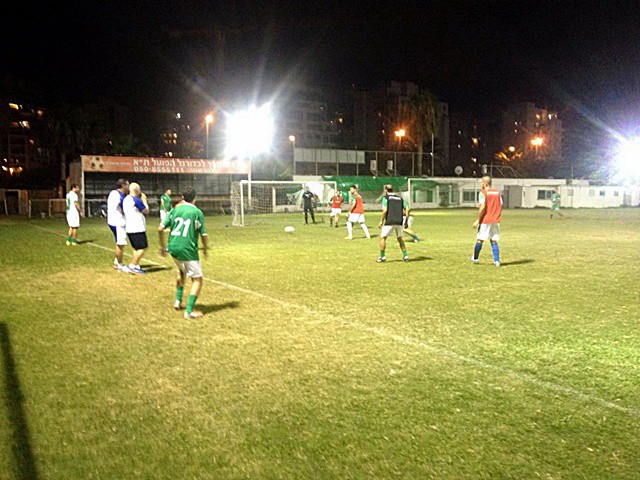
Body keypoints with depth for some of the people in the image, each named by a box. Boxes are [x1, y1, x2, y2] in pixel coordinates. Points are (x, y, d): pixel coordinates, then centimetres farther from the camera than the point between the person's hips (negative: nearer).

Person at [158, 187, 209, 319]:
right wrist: (205, 249, 15)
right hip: (189, 250, -5)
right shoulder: (198, 212, -4)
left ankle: (178, 300, 30)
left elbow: (160, 229, 2)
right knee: (197, 280, 5)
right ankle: (189, 311, -4)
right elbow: (204, 235, -4)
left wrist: (162, 246, 15)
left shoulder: (174, 210, 6)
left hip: (173, 249, 5)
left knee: (182, 271, 32)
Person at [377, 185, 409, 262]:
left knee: (382, 237, 7)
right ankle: (405, 256, 16)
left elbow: (385, 210, -11)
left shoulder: (386, 197, 1)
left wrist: (381, 221, -4)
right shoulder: (400, 198, 15)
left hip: (389, 222, -5)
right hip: (399, 222, 5)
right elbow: (407, 209, 7)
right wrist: (406, 221, 12)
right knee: (400, 238, 20)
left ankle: (382, 257, 5)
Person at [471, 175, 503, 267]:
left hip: (485, 221, -5)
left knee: (480, 240, 8)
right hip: (495, 221, 5)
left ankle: (475, 258, 21)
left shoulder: (483, 192, -9)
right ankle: (496, 261, 1)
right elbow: (501, 206, 10)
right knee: (494, 241, 9)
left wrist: (478, 220, -13)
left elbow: (482, 207, -17)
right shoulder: (497, 192, 9)